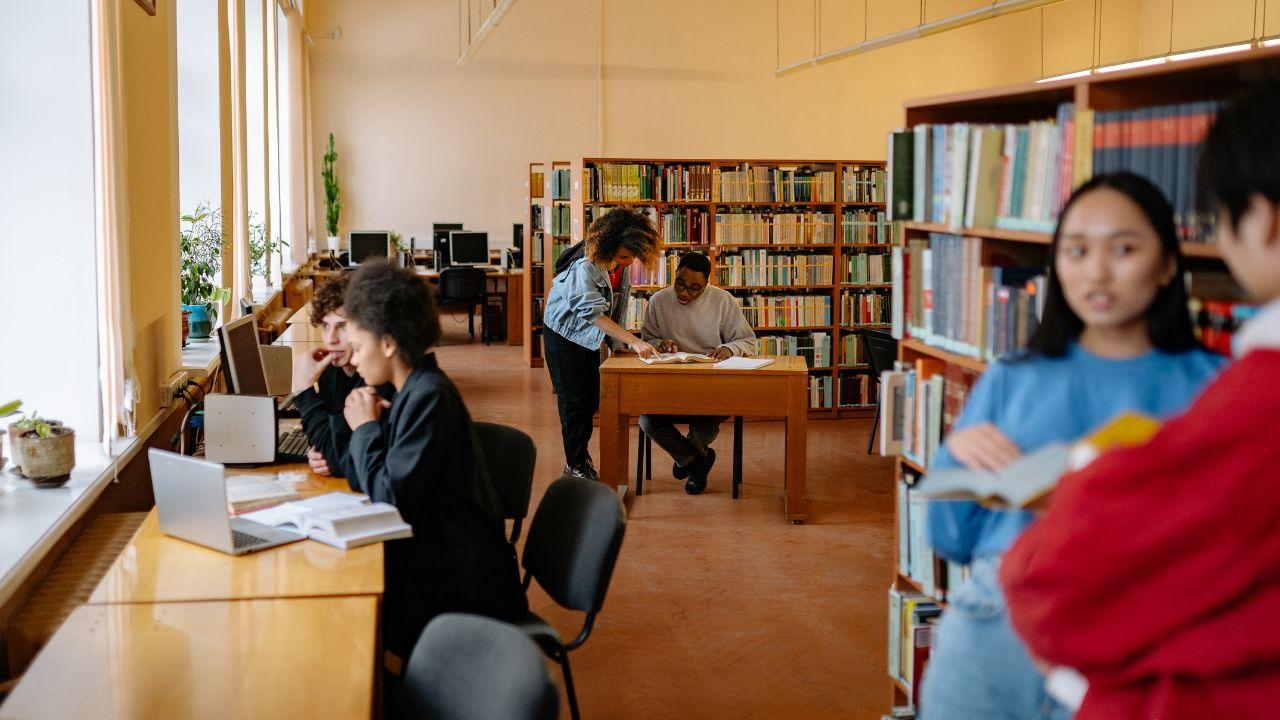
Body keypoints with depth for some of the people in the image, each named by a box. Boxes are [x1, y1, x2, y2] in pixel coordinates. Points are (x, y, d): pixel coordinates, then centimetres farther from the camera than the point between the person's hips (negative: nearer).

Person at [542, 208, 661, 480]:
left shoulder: (622, 267, -7)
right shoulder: (585, 268, -31)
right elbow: (595, 314, -37)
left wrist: (618, 342, 1)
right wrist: (634, 342, -42)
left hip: (590, 336, 7)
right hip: (564, 333, -7)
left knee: (591, 400, 10)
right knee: (574, 401, -4)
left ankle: (580, 455, 26)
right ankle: (575, 466, 6)